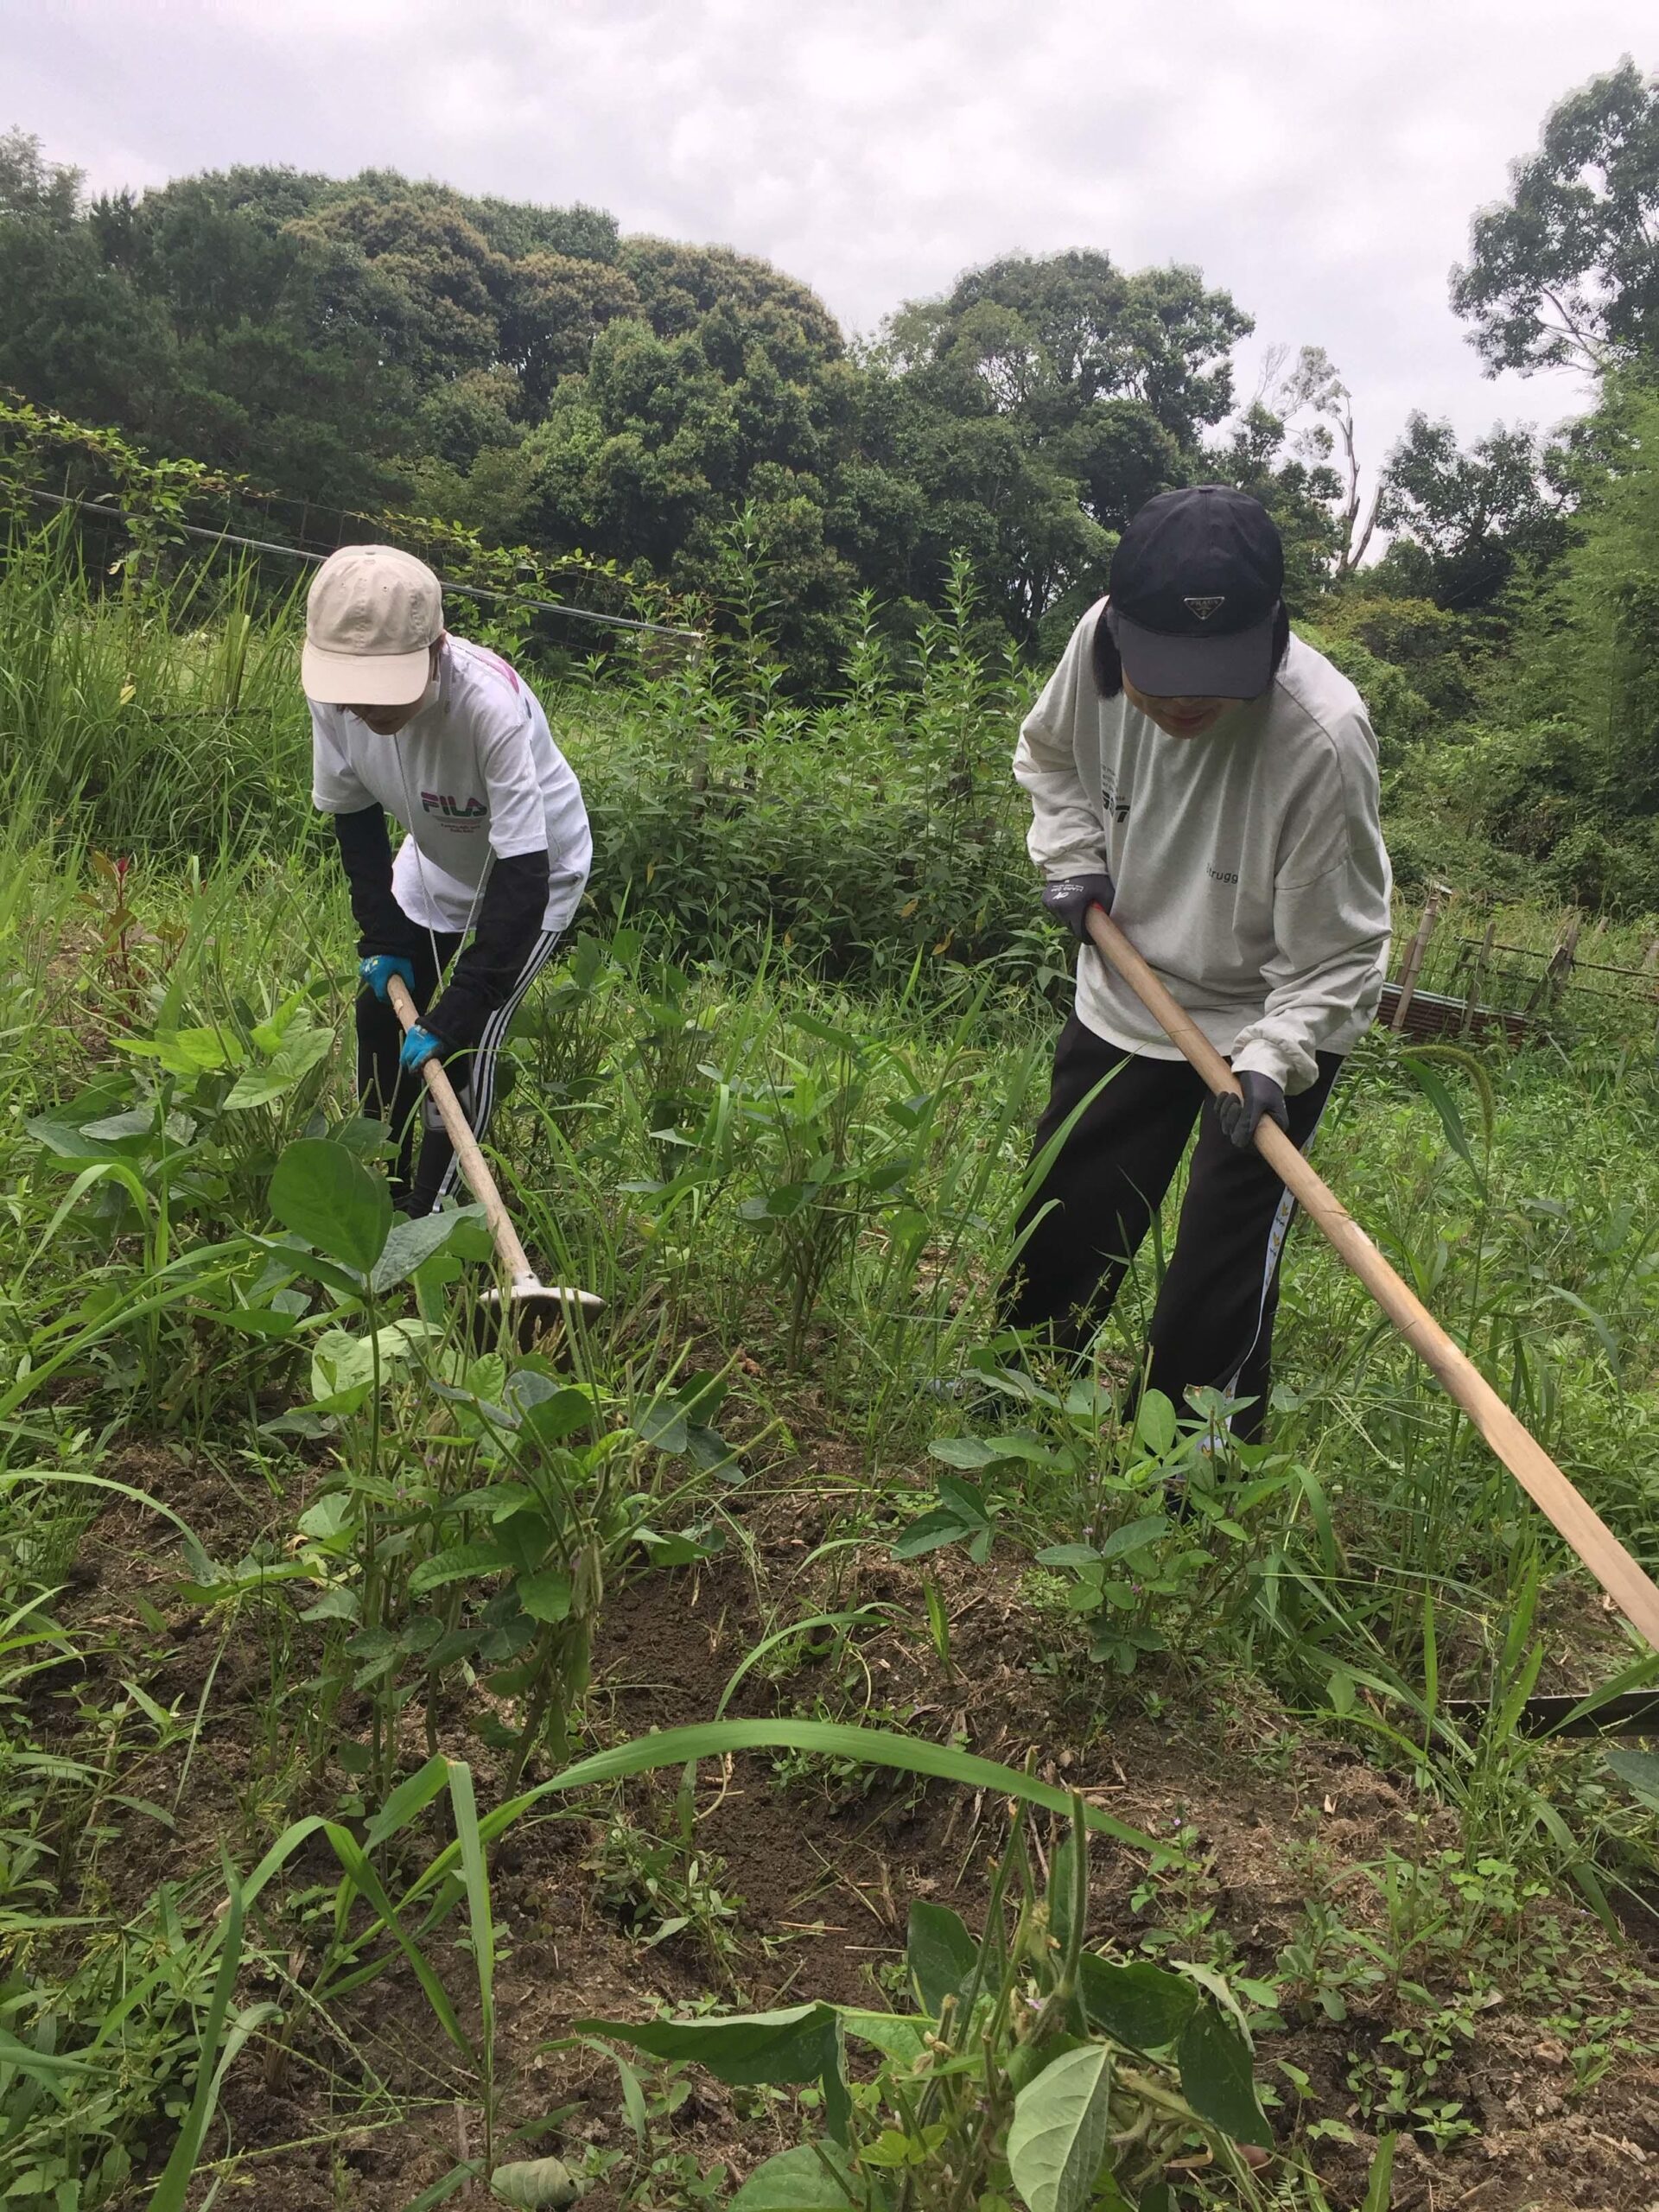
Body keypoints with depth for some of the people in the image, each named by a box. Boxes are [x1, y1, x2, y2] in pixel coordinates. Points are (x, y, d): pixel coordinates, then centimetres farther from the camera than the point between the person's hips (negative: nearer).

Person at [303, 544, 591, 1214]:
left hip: (534, 869, -5)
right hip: (436, 860, 6)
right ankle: (380, 1189, 30)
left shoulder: (493, 707, -42)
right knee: (381, 1014, 10)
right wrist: (381, 938, -10)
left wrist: (453, 1013, -37)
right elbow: (355, 819, -7)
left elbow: (522, 881, -38)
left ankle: (426, 1216, 4)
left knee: (468, 1040, -12)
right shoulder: (333, 697, -26)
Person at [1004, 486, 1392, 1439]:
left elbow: (1337, 956, -22)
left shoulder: (1321, 738, -33)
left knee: (1218, 1292, -6)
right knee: (1061, 1233, 18)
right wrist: (1073, 859, -6)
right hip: (1124, 994, 5)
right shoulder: (1099, 642, -18)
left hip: (1274, 1026, -5)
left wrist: (1270, 1062, -35)